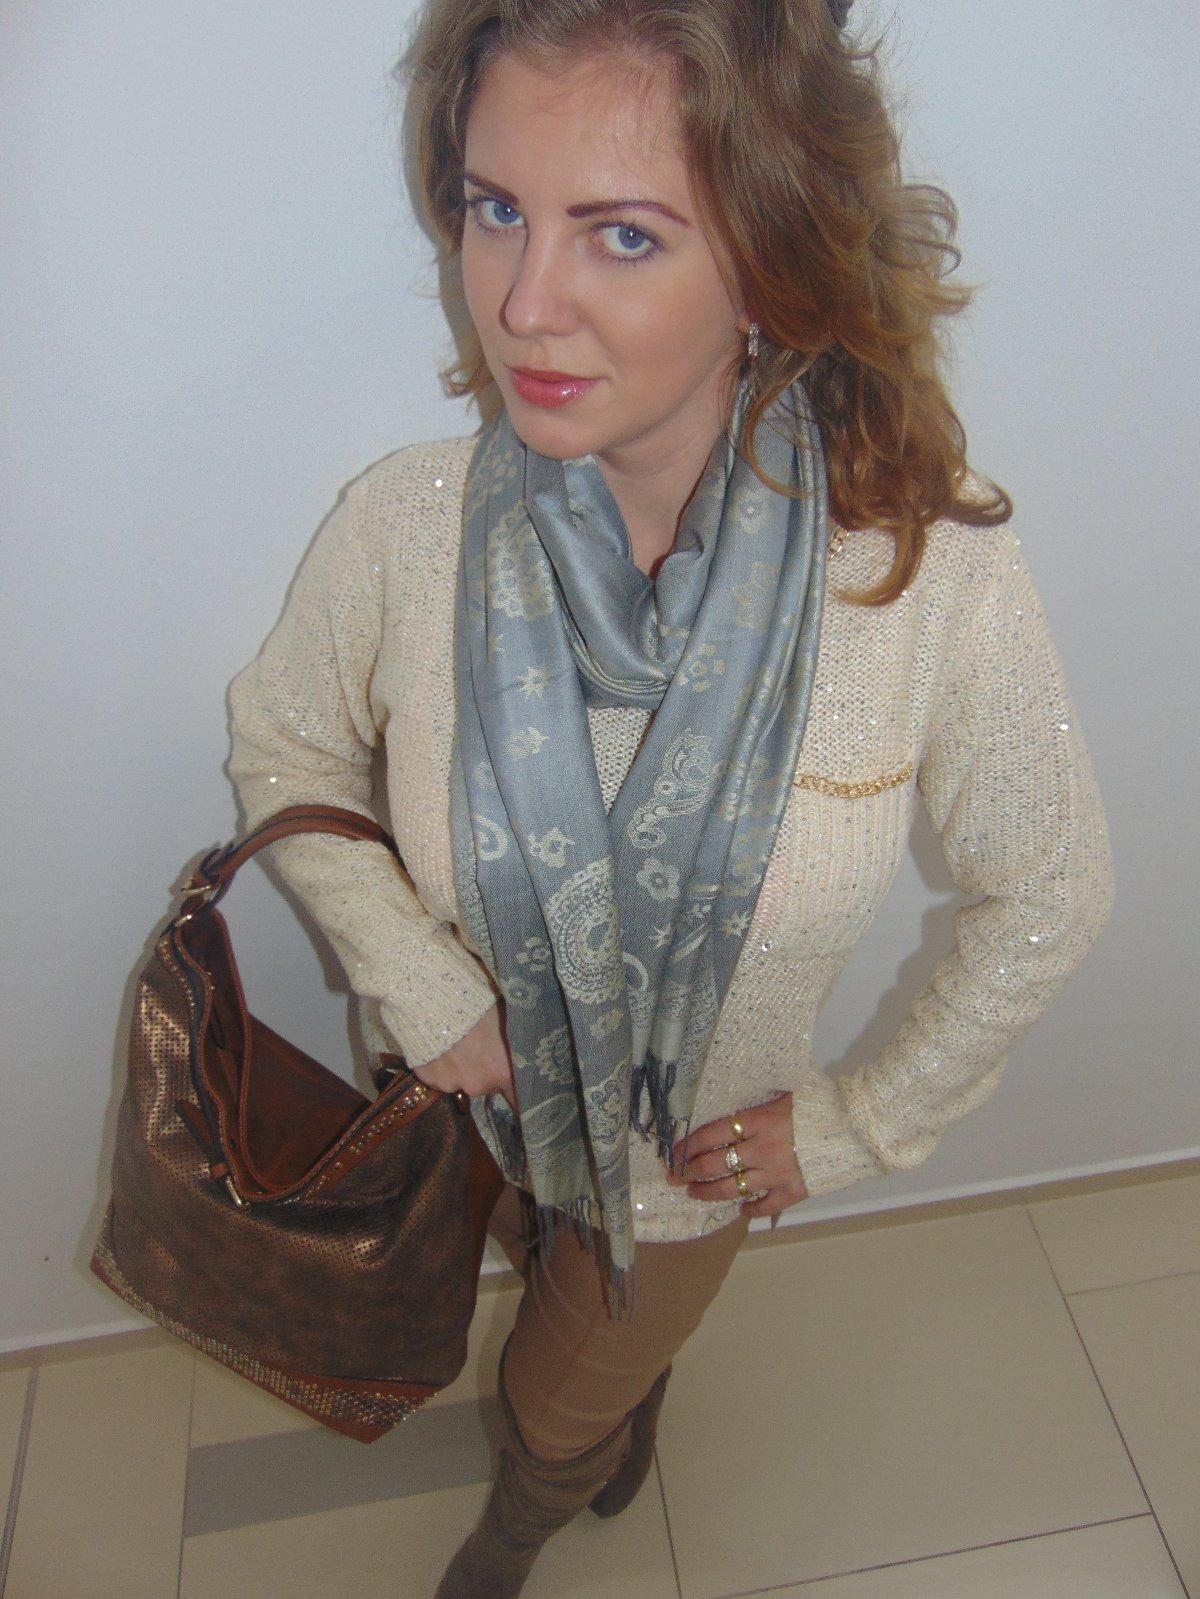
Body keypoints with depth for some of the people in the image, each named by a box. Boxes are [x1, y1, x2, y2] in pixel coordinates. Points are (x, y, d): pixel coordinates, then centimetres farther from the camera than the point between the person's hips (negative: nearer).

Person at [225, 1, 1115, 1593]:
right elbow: (287, 753, -6)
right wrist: (418, 980, -16)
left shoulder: (942, 573, -30)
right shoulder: (404, 529, -27)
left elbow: (1048, 893, -13)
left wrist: (867, 1121, -7)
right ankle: (631, 1394, 76)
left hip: (697, 1152, -1)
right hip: (469, 1106, 1)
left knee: (557, 1416, 28)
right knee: (549, 1273, 35)